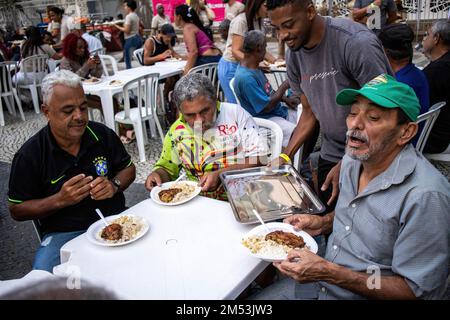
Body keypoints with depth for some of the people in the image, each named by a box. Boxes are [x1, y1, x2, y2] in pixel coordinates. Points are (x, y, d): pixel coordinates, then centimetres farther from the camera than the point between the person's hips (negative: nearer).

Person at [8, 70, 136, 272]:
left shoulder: (103, 135, 1)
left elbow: (128, 168, 15)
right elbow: (17, 211, 0)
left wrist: (114, 185, -9)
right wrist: (60, 200, -17)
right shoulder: (29, 156, -6)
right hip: (63, 232, -2)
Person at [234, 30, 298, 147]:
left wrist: (285, 99, 6)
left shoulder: (254, 67, 6)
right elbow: (267, 107, -22)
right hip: (265, 119, -10)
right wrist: (284, 86, -12)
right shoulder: (245, 77, -25)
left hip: (279, 111, 10)